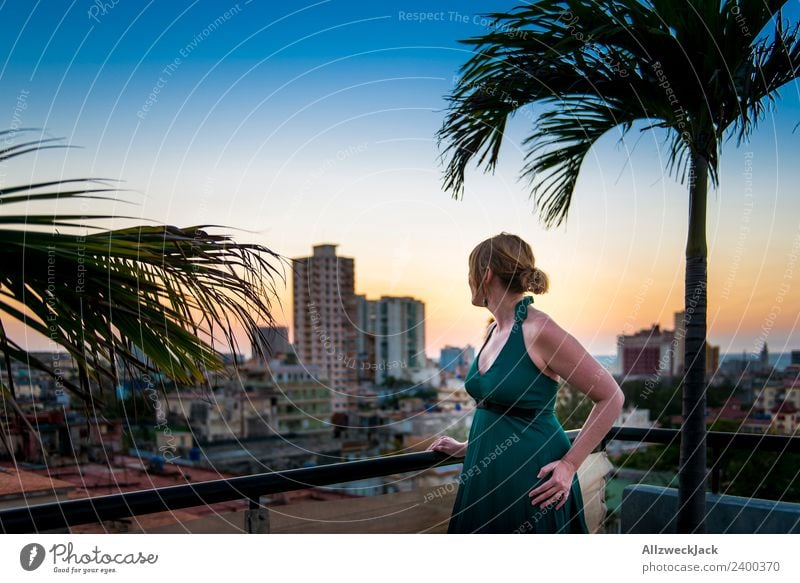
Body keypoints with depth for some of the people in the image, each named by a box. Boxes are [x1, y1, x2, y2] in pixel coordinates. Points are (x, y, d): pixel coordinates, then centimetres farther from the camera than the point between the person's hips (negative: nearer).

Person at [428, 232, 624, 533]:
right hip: (487, 479, 8)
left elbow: (611, 397, -14)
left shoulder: (540, 331, -17)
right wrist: (467, 447, 19)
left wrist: (570, 464, -15)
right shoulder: (494, 330, 8)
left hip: (530, 483, -8)